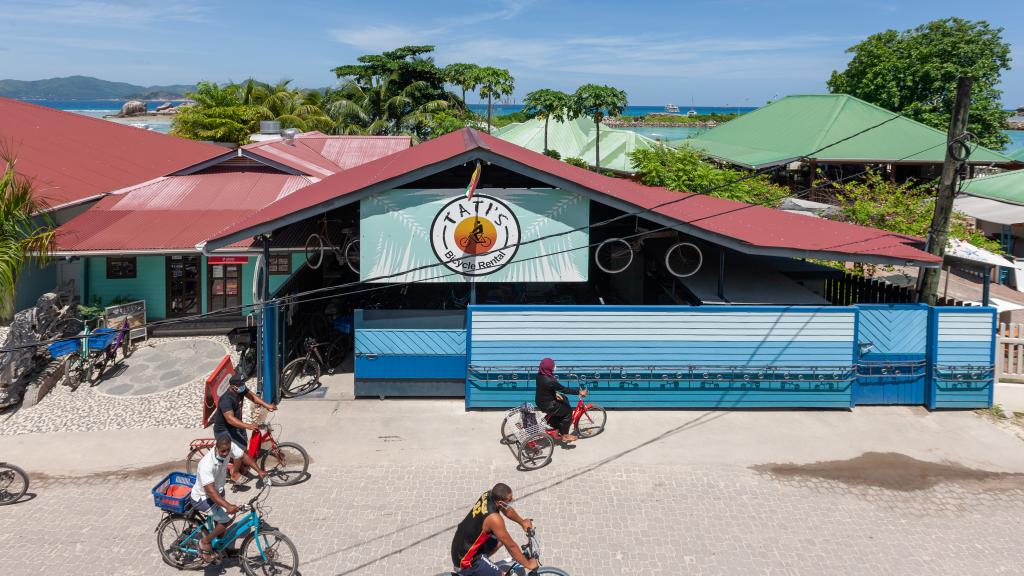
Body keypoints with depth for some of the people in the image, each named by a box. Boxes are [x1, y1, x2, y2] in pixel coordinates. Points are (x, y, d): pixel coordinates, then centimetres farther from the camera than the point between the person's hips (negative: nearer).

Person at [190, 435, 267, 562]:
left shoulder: (229, 447, -21)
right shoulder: (207, 464, -40)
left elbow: (244, 456, -3)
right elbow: (210, 491, -46)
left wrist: (259, 471, -14)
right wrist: (228, 506, -57)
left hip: (218, 491, 8)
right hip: (203, 498, -7)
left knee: (220, 520, 19)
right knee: (227, 519, -19)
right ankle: (205, 541, 3)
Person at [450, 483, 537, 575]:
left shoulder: (489, 495, -9)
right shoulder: (494, 518, -31)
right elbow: (511, 545, -21)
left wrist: (522, 522, 19)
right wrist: (528, 564, -11)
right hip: (465, 559, -9)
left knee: (501, 539, 20)